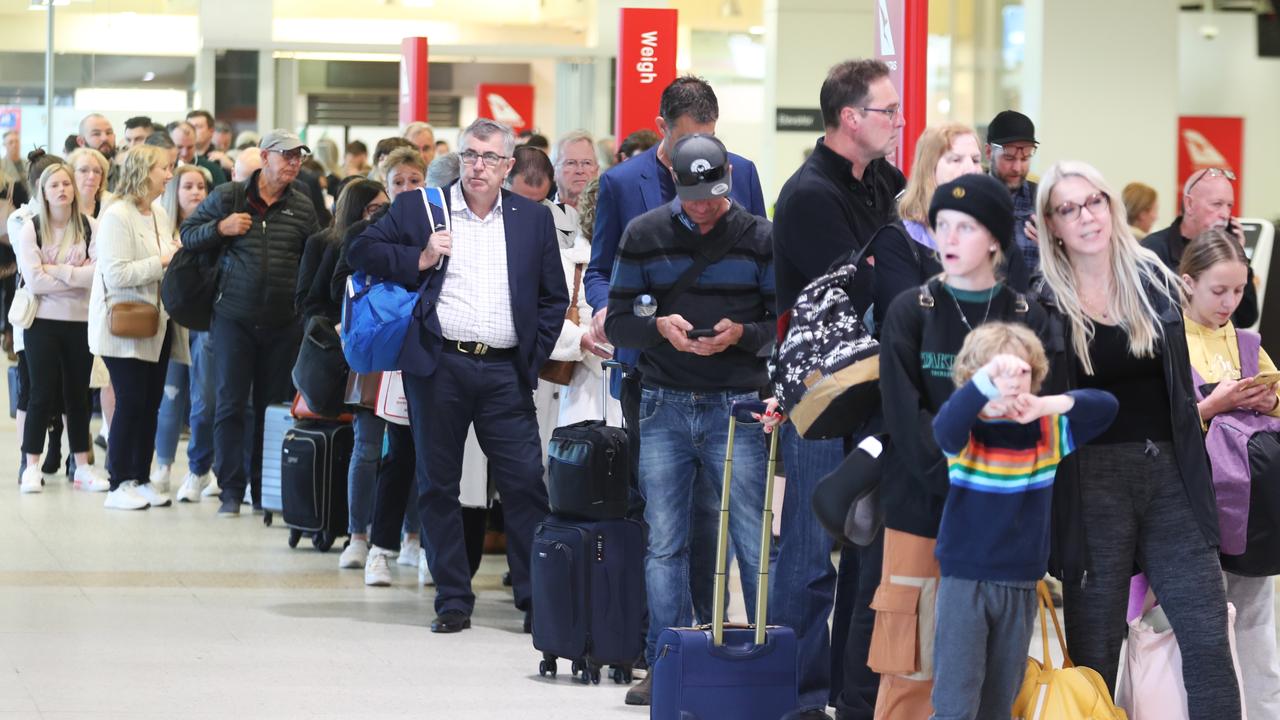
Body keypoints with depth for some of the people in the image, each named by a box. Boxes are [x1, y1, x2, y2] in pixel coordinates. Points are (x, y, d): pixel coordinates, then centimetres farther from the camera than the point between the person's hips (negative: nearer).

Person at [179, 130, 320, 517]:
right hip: (233, 317, -2)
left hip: (283, 324, 2)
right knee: (230, 404, -2)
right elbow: (188, 234, 7)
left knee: (273, 405, 7)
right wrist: (220, 228, -12)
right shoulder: (227, 197, 0)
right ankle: (231, 489, 2)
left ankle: (265, 489, 15)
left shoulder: (302, 208, 6)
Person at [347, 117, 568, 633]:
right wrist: (419, 259, -7)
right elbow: (363, 251, 6)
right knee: (438, 485, 4)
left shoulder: (533, 219, 11)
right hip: (438, 367, 0)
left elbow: (554, 297, 15)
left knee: (526, 484, -5)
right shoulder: (417, 209, 6)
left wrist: (534, 355, 4)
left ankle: (537, 599, 1)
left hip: (505, 372, 0)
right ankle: (453, 599, 11)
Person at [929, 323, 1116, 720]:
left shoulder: (1047, 431, 3)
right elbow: (945, 427, -33)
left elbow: (1106, 407, -5)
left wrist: (1049, 405, -20)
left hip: (1021, 585, 4)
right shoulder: (966, 429, -9)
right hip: (964, 581, -4)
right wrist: (988, 380, -48)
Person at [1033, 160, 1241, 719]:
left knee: (1207, 636, -2)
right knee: (1095, 650, 2)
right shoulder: (1044, 304, -4)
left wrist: (1195, 471, 15)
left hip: (1170, 473, 3)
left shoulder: (1154, 281, 7)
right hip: (1091, 479, -3)